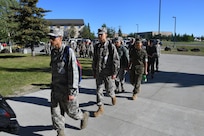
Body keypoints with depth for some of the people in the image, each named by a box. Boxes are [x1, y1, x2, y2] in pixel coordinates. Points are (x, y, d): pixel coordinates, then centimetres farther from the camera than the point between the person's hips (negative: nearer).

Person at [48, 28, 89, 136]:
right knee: (55, 112, 10)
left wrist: (72, 92, -21)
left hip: (66, 90, -6)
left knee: (71, 112, 10)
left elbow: (74, 73, -20)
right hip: (55, 89, 7)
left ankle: (84, 116, 41)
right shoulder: (53, 52, 6)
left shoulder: (68, 52, -17)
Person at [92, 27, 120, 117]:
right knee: (99, 90, 5)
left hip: (108, 73, -4)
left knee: (109, 90, 10)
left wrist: (114, 73, -13)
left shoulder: (111, 46, -9)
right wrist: (94, 71, 13)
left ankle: (113, 96, 44)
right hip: (99, 73, 4)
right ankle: (100, 108, 17)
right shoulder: (96, 46, 6)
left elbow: (116, 60, -10)